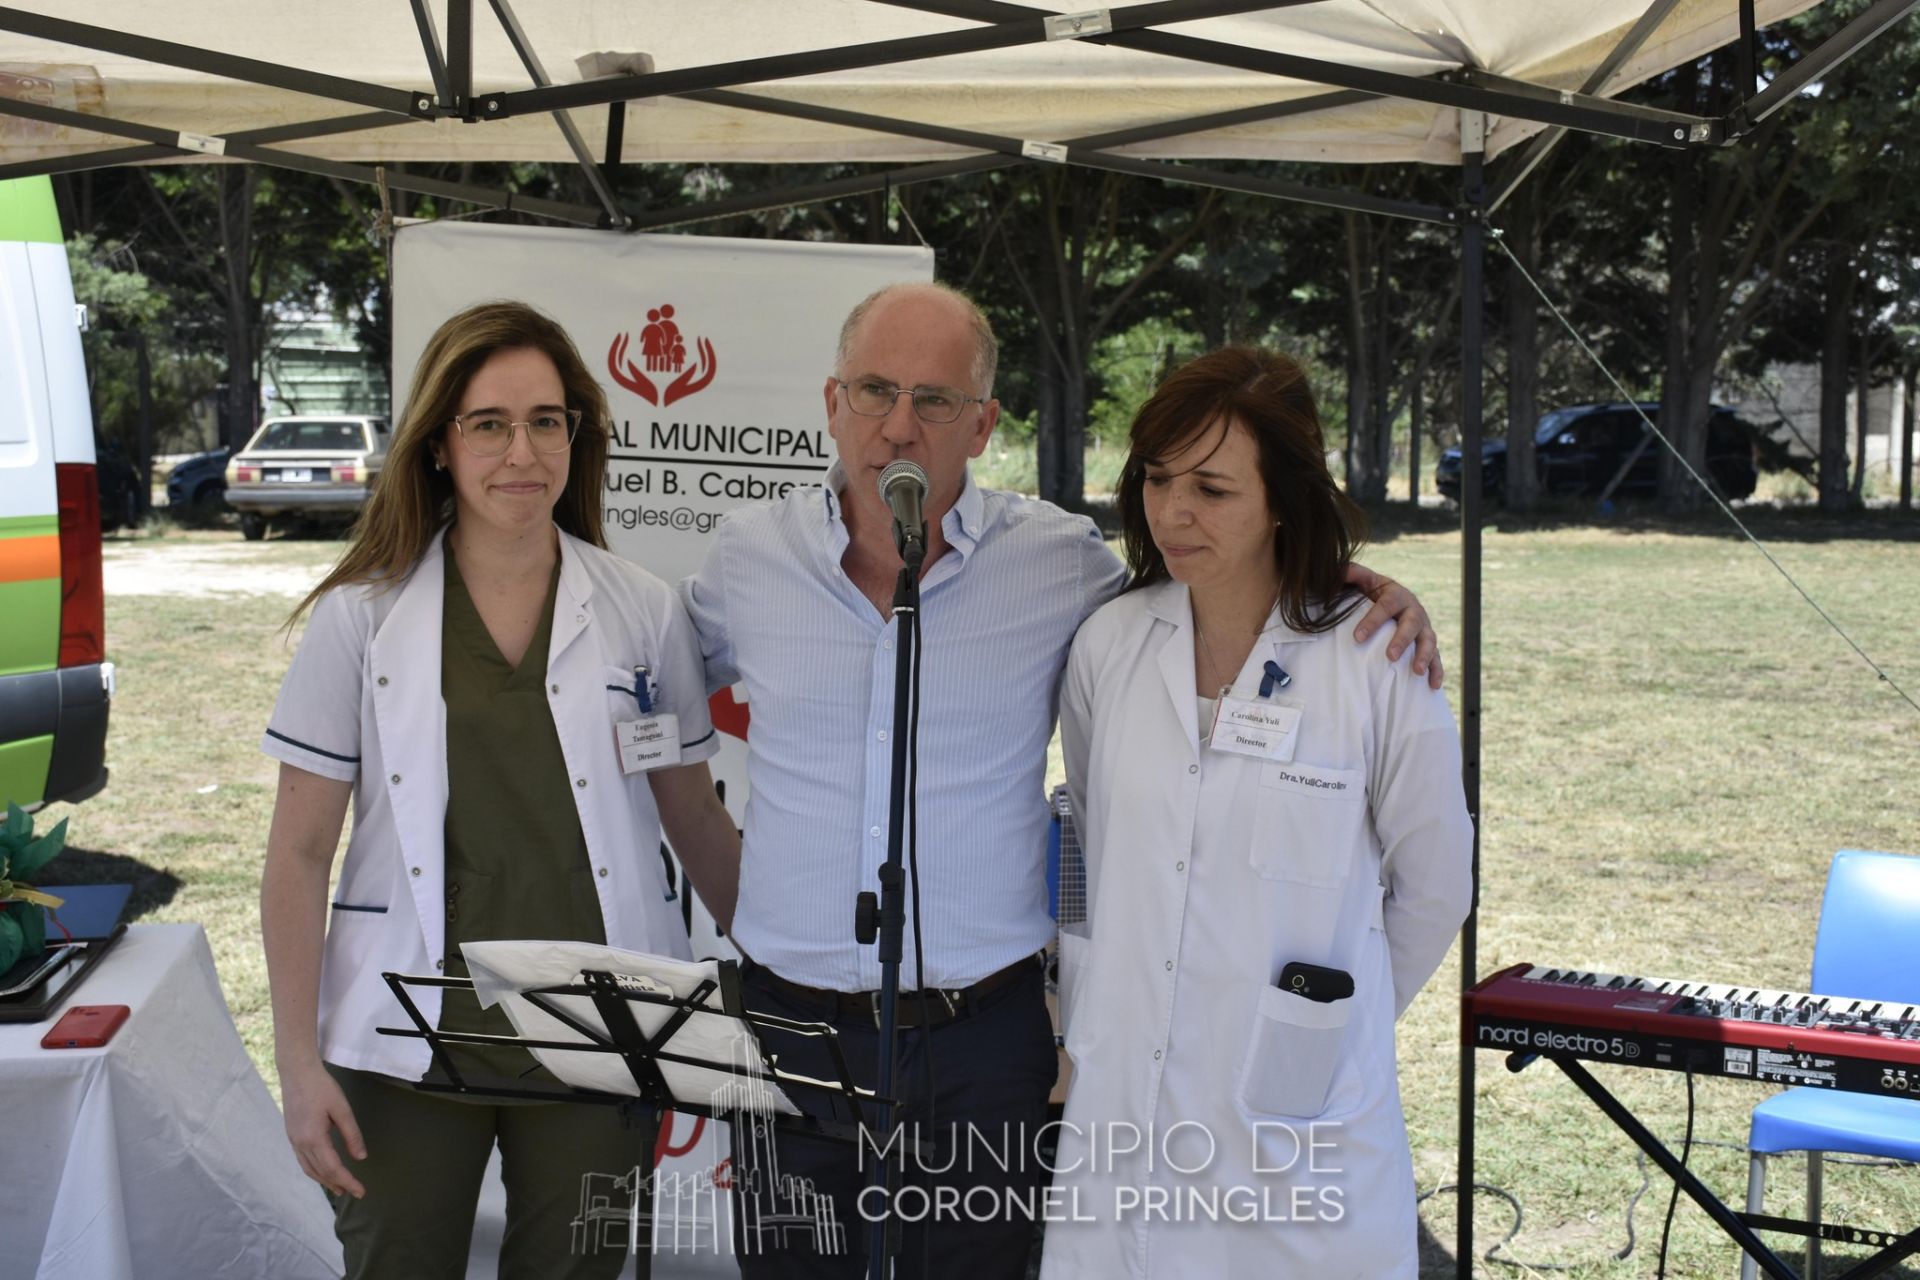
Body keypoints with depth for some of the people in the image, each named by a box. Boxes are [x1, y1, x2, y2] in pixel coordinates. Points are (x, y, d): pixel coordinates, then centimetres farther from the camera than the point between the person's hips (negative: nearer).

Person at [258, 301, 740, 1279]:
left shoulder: (642, 613, 1)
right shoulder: (362, 617, -2)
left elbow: (695, 818, 9)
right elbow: (299, 853, 0)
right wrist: (299, 1061, -5)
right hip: (412, 1036, -1)